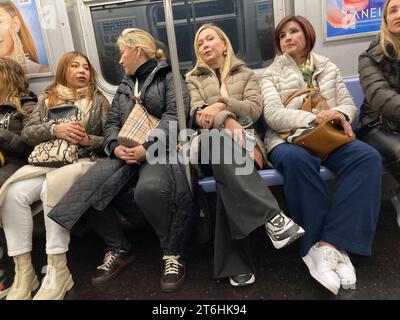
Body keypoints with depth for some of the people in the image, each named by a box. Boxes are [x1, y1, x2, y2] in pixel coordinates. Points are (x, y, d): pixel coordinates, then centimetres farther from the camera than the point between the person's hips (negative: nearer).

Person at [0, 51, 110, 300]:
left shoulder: (98, 100, 12)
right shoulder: (48, 99, 19)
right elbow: (27, 133, 8)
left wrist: (88, 140, -13)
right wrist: (54, 130, -11)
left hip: (83, 162, -3)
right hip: (46, 163, 4)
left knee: (54, 187, -35)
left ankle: (57, 272, -27)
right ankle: (23, 272, -16)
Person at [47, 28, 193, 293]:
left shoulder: (169, 76, 8)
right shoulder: (125, 87, 28)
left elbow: (174, 117, -7)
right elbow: (112, 122, 19)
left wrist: (148, 148, -21)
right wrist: (115, 147, -5)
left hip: (161, 149, -6)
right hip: (127, 152, 6)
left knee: (149, 189, -38)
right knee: (85, 190, -18)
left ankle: (173, 253, -13)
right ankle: (119, 249, 3)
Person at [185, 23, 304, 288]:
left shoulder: (245, 74, 24)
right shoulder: (194, 80, 23)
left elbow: (255, 108, 3)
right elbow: (197, 115, 0)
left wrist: (221, 104, -14)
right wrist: (227, 120, -21)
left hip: (245, 136, 0)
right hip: (212, 140, 0)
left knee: (227, 159, -39)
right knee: (222, 140, -41)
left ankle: (235, 263, -42)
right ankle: (271, 216, -50)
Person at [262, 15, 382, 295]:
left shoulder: (328, 67, 21)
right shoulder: (272, 74, 10)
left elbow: (349, 103, 15)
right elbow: (273, 116, -6)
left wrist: (339, 114, -10)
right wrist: (315, 117, -19)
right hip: (288, 138, -3)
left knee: (367, 156, -29)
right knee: (297, 160, -40)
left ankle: (329, 243, -32)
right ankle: (317, 244, -29)